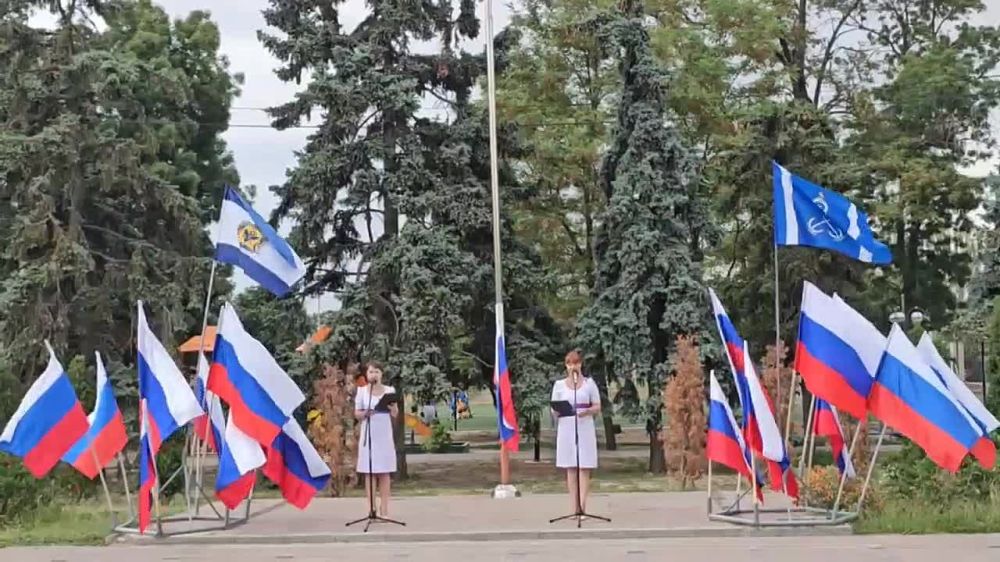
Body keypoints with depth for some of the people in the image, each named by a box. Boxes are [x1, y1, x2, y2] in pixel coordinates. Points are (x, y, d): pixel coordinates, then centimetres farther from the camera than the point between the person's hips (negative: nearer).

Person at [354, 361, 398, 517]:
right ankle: (371, 509, 0)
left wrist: (392, 407, -17)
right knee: (369, 473, -2)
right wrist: (365, 413, -18)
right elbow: (357, 414, 3)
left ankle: (384, 509, 2)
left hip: (384, 435, 1)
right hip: (368, 435, -1)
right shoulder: (361, 391, 4)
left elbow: (395, 415, 4)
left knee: (384, 472, 0)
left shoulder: (389, 390, 6)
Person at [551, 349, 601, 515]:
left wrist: (587, 411, -16)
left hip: (585, 428, -1)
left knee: (584, 468, -6)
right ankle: (574, 508, 1)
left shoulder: (589, 383, 6)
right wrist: (557, 411, -14)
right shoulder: (559, 385, 8)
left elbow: (598, 407, 5)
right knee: (570, 469, 0)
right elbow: (554, 410, 9)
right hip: (566, 429, 1)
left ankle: (583, 507, -8)